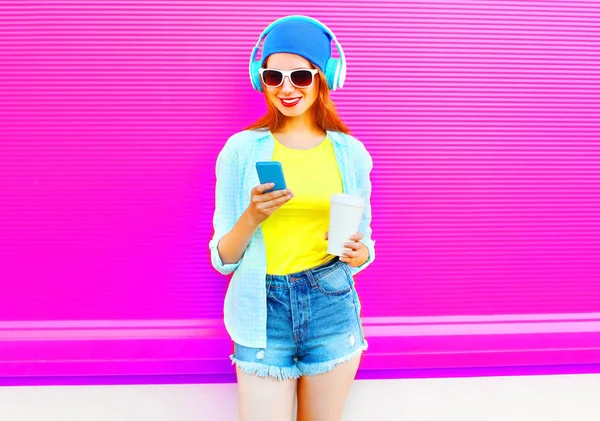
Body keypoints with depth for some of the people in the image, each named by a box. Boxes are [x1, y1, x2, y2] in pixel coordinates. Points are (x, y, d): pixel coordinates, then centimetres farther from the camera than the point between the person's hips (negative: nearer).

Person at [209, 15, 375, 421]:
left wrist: (358, 253, -13)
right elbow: (223, 259, -2)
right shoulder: (241, 150, -3)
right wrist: (252, 217, -20)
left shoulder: (351, 152, 2)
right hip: (264, 311, -1)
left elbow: (363, 243, 10)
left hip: (332, 307, 2)